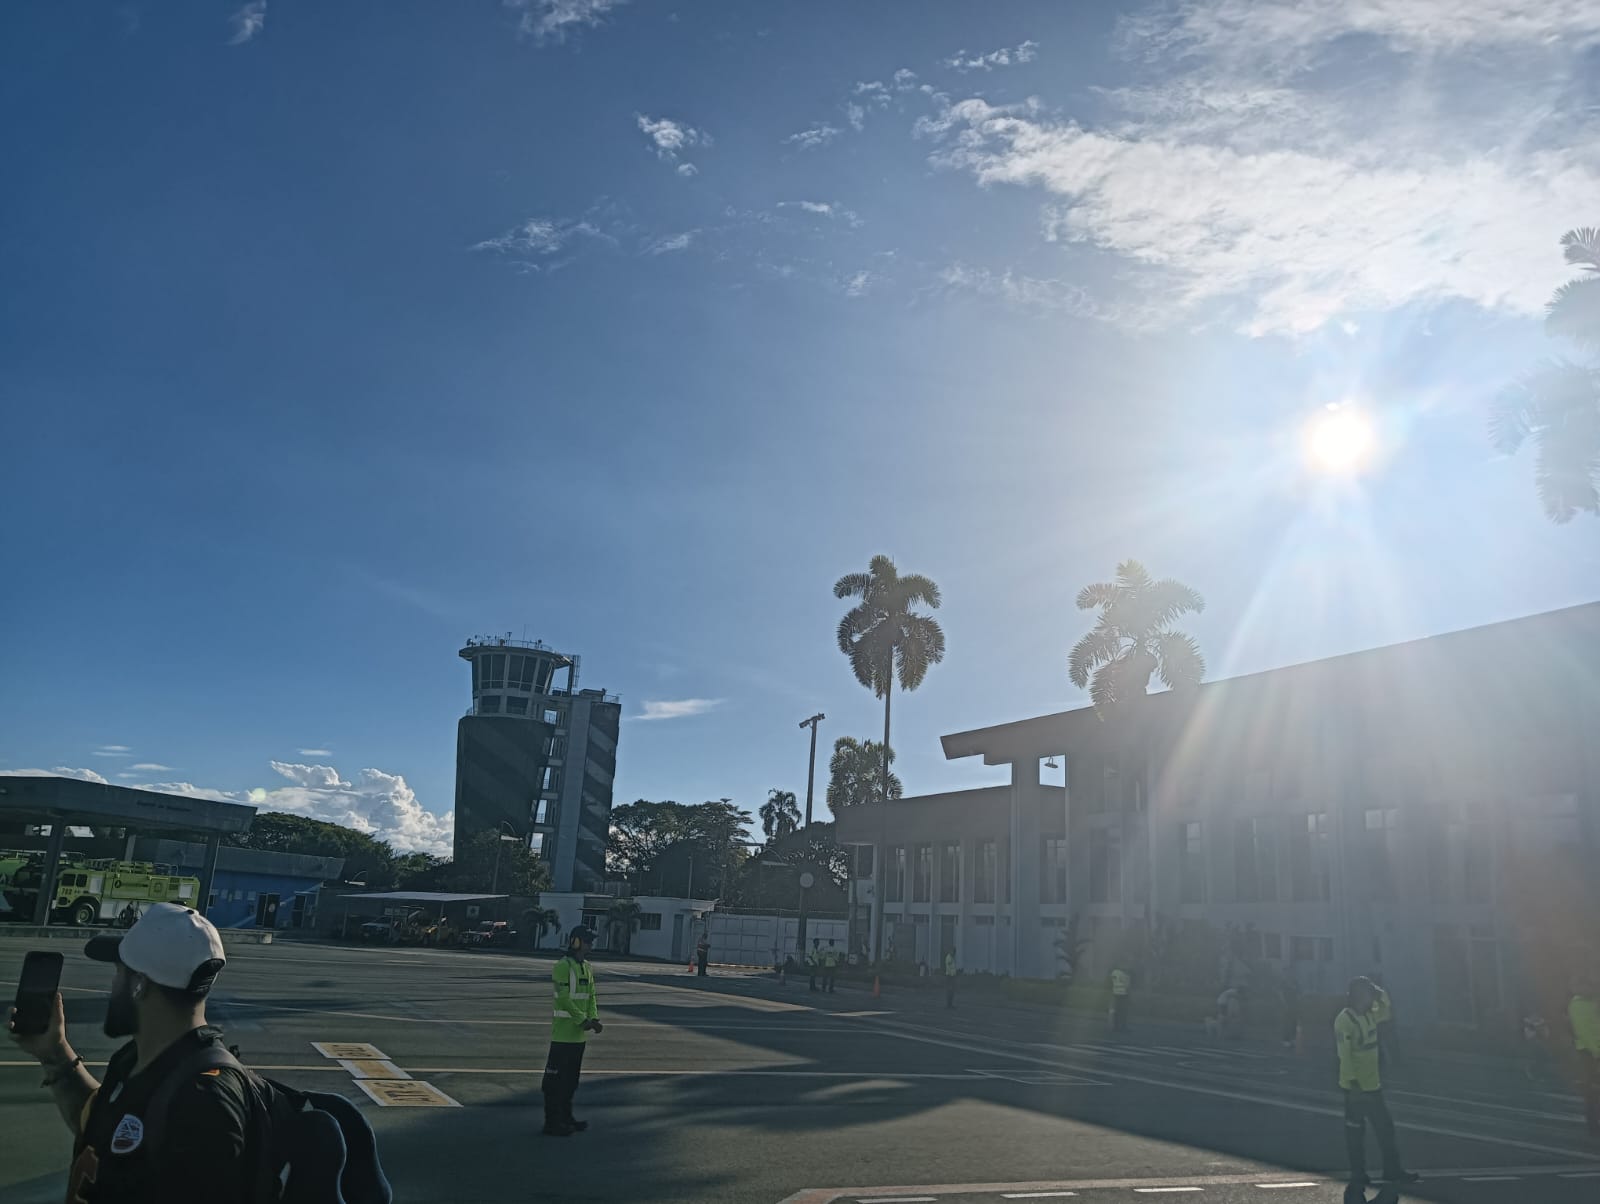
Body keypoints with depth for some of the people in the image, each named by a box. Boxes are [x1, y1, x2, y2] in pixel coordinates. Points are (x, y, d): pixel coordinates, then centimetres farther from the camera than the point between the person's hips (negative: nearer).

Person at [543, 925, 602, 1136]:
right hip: (563, 1033, -9)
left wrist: (593, 1019, -3)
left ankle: (566, 1117, 26)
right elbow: (564, 999, -20)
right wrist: (583, 1020, -22)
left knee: (572, 1078, 16)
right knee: (556, 1078, -2)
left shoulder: (588, 968, 13)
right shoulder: (563, 966, -14)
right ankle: (552, 1122, 3)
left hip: (579, 1034, 9)